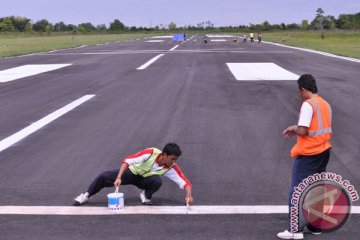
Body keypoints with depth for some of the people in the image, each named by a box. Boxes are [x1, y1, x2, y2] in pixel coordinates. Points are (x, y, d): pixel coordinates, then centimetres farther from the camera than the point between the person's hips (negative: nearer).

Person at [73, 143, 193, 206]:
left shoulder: (171, 168, -25)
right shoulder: (151, 153, -33)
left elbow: (185, 183, -26)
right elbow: (127, 161, -33)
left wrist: (188, 195, -47)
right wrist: (119, 177, -42)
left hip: (145, 179, 1)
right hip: (132, 172, -1)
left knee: (157, 181, -33)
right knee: (104, 177, -17)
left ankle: (146, 195, -1)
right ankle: (86, 195, 10)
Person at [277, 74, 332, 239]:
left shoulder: (308, 104, -16)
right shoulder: (325, 104, 11)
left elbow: (302, 131, -22)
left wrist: (294, 128, 0)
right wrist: (297, 129, 12)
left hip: (308, 154, -8)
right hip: (324, 152, 8)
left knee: (297, 191, -2)